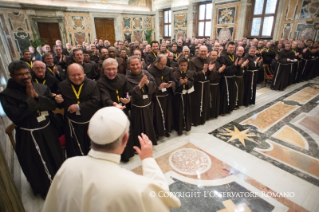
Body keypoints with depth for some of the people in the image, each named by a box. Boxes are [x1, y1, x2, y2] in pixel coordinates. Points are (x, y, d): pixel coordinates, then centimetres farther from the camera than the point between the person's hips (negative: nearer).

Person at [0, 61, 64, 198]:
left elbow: (53, 105, -11)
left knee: (56, 158, 21)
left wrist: (37, 96, -23)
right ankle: (46, 189, 41)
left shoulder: (42, 88, -4)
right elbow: (15, 116, -23)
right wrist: (29, 98, -23)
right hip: (28, 136, -4)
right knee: (37, 165, 15)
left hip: (47, 131, 4)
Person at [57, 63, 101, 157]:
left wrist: (79, 106, -23)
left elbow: (95, 101, -18)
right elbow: (61, 105, 11)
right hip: (72, 124, 1)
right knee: (75, 151, 10)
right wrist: (58, 101, -12)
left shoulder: (92, 84, -7)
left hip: (90, 123, -1)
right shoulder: (62, 86, 1)